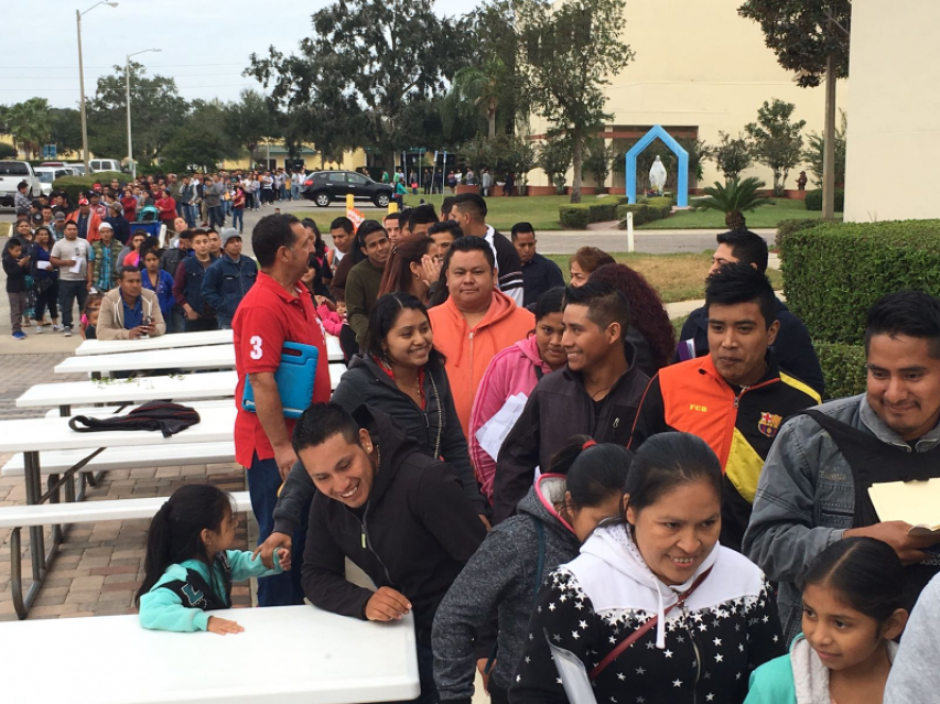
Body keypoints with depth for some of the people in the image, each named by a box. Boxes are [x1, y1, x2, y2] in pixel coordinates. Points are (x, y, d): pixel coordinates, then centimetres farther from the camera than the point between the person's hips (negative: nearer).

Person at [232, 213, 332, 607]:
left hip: (302, 437, 9)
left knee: (303, 534, 18)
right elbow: (261, 381, -25)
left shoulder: (298, 294, 8)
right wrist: (281, 446, -24)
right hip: (275, 446, -9)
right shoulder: (263, 307, -22)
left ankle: (296, 609, 32)